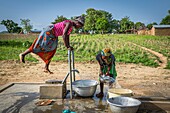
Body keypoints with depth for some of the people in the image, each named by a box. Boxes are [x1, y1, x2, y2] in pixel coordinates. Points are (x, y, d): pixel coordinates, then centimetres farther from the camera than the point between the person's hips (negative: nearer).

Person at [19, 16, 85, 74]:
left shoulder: (71, 26, 7)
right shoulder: (69, 23, -23)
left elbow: (67, 36, 14)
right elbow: (64, 35, -32)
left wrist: (68, 46, 10)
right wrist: (67, 46, -28)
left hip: (53, 35, 10)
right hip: (48, 32, -10)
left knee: (51, 51, 9)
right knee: (40, 46, -9)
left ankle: (46, 68, 14)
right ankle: (23, 54, 8)